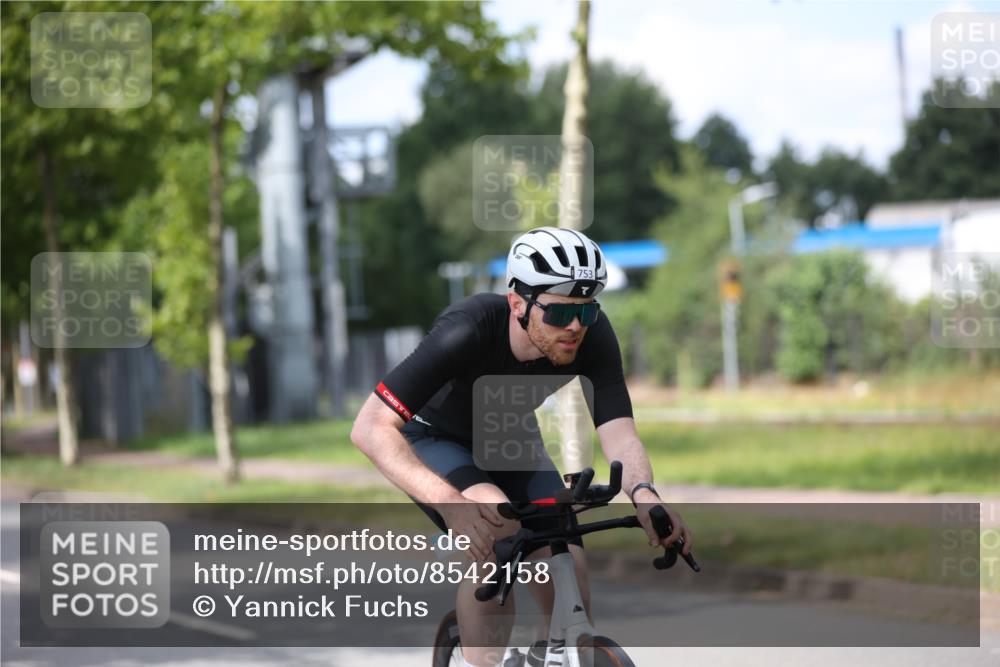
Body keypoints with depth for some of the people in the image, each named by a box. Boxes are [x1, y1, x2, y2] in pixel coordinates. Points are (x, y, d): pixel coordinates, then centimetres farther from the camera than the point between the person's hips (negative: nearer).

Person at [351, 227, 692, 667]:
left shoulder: (593, 337, -27)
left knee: (569, 576, -12)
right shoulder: (469, 330, -38)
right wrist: (449, 502, -55)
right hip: (437, 441, -4)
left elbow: (618, 432, -29)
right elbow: (370, 427, -41)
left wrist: (643, 494, -52)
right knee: (496, 529, -33)